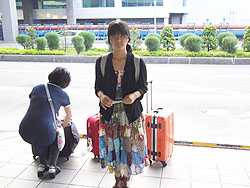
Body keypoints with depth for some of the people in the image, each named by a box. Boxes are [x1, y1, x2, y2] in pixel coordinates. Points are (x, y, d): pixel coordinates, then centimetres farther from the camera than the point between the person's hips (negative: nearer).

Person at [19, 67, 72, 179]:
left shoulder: (37, 88, 17)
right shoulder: (63, 95, 9)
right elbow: (69, 116, 24)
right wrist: (62, 126, 45)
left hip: (24, 131, 4)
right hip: (44, 131, -4)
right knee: (57, 137, 30)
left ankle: (42, 165, 31)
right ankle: (52, 167, 20)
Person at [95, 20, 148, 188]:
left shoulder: (138, 62, -4)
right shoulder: (102, 62, 1)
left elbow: (143, 87, 0)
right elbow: (98, 86, 7)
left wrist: (134, 95, -22)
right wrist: (102, 96, -16)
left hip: (131, 112, -1)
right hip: (109, 112, 2)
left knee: (129, 147, 7)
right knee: (113, 147, 10)